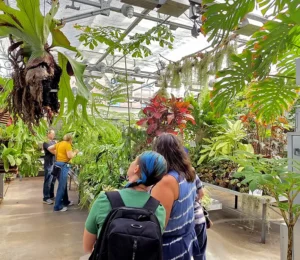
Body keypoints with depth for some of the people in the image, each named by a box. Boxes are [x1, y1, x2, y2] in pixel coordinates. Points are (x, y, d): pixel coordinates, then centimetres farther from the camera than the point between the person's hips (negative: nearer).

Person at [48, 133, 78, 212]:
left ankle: (65, 201, 33)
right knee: (61, 186, -3)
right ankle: (58, 206, 1)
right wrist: (75, 152, -1)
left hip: (58, 164, 9)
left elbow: (49, 148, 20)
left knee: (64, 184, 20)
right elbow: (70, 156, -18)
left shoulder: (59, 143, 15)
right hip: (63, 165, -9)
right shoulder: (67, 145, -10)